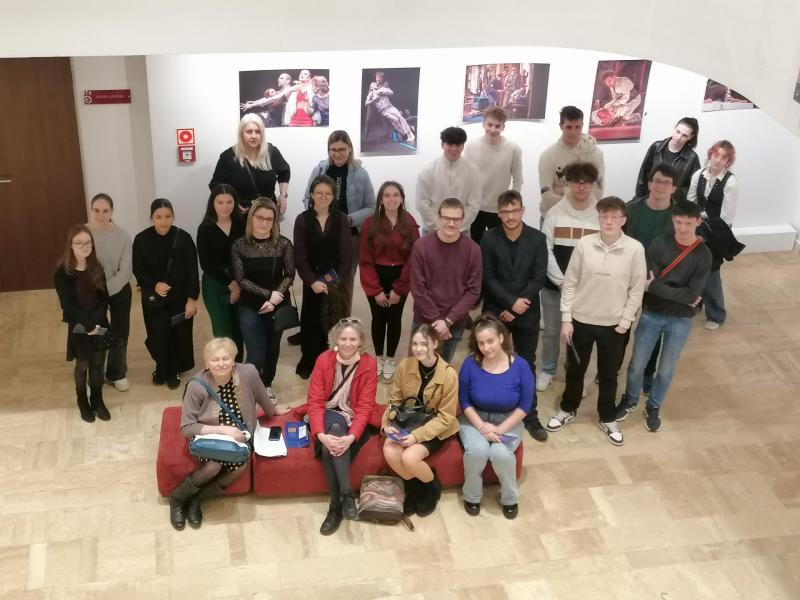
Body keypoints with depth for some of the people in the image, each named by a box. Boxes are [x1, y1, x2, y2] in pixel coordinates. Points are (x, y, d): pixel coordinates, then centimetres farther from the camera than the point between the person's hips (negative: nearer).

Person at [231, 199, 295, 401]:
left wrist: (274, 299, -18)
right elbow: (240, 279, -9)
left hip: (278, 307, 2)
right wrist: (268, 294, -18)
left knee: (272, 348, 16)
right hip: (250, 307, -2)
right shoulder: (239, 245, -8)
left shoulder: (284, 244, -6)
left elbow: (289, 275, -5)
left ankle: (267, 386, 37)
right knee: (255, 355, -7)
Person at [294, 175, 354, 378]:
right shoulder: (302, 220, -2)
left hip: (336, 281, 0)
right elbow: (300, 256, -5)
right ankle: (308, 362, 21)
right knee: (311, 321, 7)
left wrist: (337, 281, -14)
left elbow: (347, 254, -4)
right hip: (312, 281, 0)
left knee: (334, 324, 1)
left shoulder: (341, 219, -1)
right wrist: (312, 281, -16)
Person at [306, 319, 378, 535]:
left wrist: (351, 437, -28)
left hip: (354, 421, -1)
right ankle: (347, 494, -33)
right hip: (329, 416, 1)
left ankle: (335, 507, -19)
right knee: (335, 426, -34)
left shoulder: (369, 364, -9)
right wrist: (321, 434, -27)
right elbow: (315, 401, -11)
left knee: (331, 450, -30)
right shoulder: (324, 359, -8)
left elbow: (365, 406, -12)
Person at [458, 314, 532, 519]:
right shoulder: (470, 364, -14)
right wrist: (482, 426, -17)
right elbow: (464, 401, -5)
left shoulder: (520, 366, -14)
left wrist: (501, 429, -16)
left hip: (508, 422, 0)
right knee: (476, 450, -30)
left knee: (501, 453, -29)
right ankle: (472, 497, -2)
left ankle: (510, 499, -1)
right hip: (475, 419, 0)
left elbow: (525, 405, -8)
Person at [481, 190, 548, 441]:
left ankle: (530, 415, 19)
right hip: (496, 311, 0)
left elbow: (539, 278, -7)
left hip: (527, 313, 1)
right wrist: (511, 302, -18)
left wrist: (516, 308, -12)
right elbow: (488, 278, -8)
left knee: (527, 364, 9)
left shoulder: (537, 239, -4)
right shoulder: (489, 239, -5)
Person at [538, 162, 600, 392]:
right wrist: (561, 281, -12)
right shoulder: (555, 213, -4)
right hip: (554, 284, 0)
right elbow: (546, 251, -5)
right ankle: (548, 370, 32)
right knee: (551, 330, 13)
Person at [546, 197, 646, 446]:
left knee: (608, 375, 15)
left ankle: (608, 419, 35)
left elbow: (637, 290, -5)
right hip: (581, 320, 1)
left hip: (613, 324, 0)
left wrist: (625, 322, -5)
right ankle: (567, 409, 40)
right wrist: (566, 319, -4)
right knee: (575, 369, 18)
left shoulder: (635, 249, -13)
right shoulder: (584, 244, -11)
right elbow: (569, 283, -4)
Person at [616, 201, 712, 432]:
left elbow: (692, 295, -17)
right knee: (637, 364, 12)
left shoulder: (703, 255, -12)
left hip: (681, 321, 0)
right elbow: (647, 281, -17)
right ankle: (630, 400, 38)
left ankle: (653, 407, 37)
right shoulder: (659, 244, -11)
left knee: (666, 370, 13)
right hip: (651, 315, 0)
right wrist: (679, 295, -23)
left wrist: (654, 287, -19)